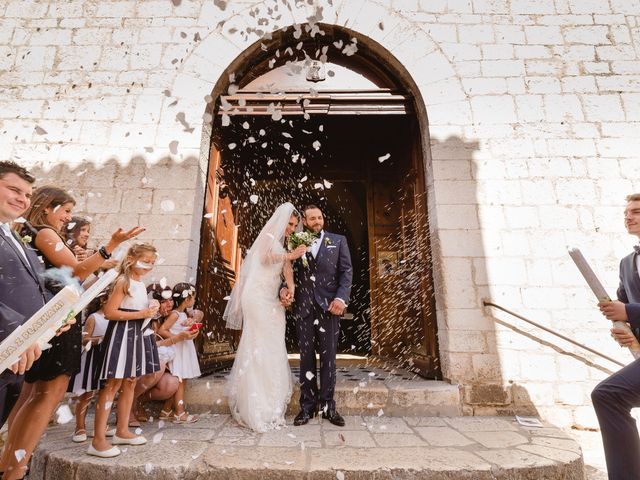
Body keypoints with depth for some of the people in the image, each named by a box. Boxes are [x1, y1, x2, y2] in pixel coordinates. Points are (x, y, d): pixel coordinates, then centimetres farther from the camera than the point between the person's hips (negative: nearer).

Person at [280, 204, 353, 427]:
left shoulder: (338, 241, 9)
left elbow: (346, 271, 2)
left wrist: (341, 297, -11)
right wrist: (284, 288, -14)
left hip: (329, 306, -1)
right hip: (303, 307, 1)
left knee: (328, 357, 6)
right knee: (306, 357, 8)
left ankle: (327, 406, 18)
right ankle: (307, 406, 19)